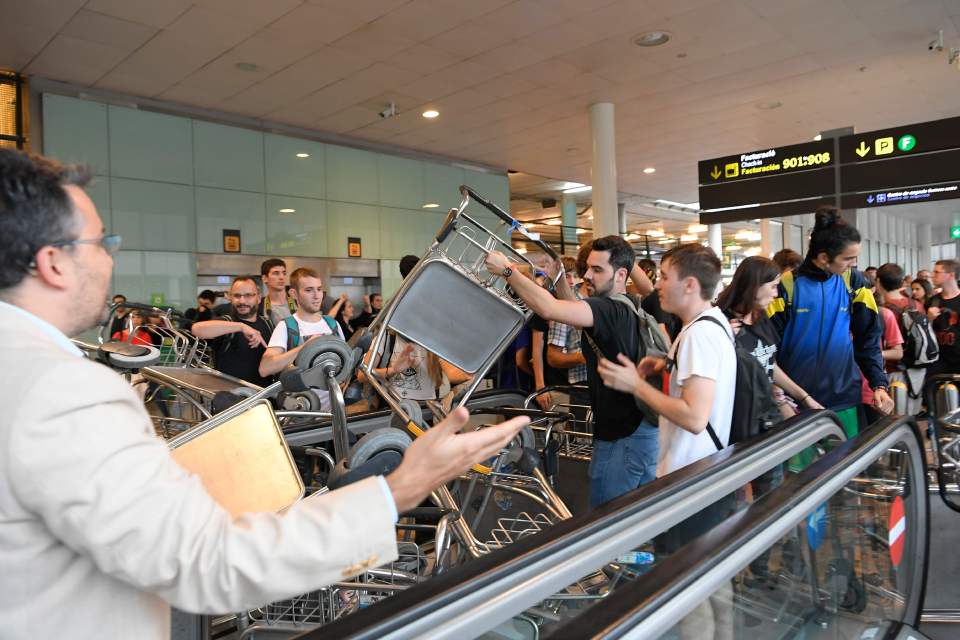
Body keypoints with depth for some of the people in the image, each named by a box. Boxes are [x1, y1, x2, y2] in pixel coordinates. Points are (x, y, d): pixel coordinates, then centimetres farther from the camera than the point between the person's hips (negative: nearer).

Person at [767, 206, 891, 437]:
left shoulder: (854, 282, 3)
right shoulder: (787, 286, -8)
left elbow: (869, 338, 6)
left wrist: (879, 383, -5)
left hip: (843, 399, 3)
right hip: (797, 399, -3)